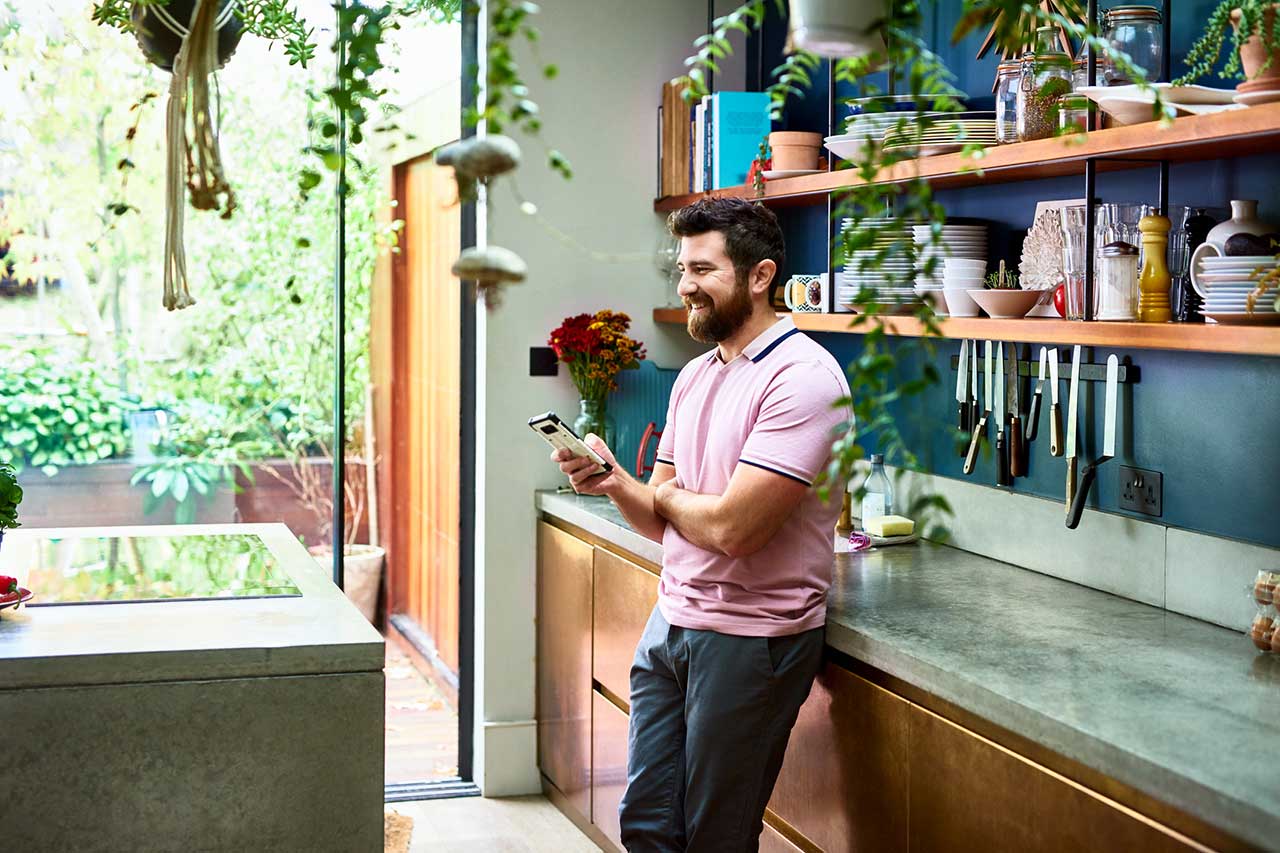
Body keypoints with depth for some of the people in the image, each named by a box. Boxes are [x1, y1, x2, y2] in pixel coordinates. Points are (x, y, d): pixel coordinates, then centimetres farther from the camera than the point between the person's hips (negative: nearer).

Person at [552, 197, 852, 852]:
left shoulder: (802, 378, -18)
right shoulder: (694, 376, 10)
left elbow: (731, 528, -24)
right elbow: (665, 523, 12)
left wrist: (665, 492, -4)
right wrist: (616, 486, -9)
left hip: (750, 641, -7)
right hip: (670, 621, 8)